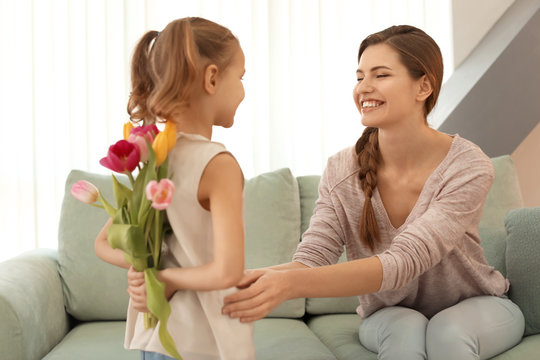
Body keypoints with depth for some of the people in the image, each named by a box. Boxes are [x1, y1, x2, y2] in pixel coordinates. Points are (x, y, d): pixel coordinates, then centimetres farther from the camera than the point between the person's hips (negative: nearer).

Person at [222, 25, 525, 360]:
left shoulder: (468, 168, -25)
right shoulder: (341, 171, -13)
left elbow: (404, 261, -36)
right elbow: (313, 256, -20)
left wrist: (292, 284, -49)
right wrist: (263, 280, -44)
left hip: (478, 306, -1)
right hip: (390, 315, 2)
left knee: (449, 332, -34)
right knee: (405, 332, -32)